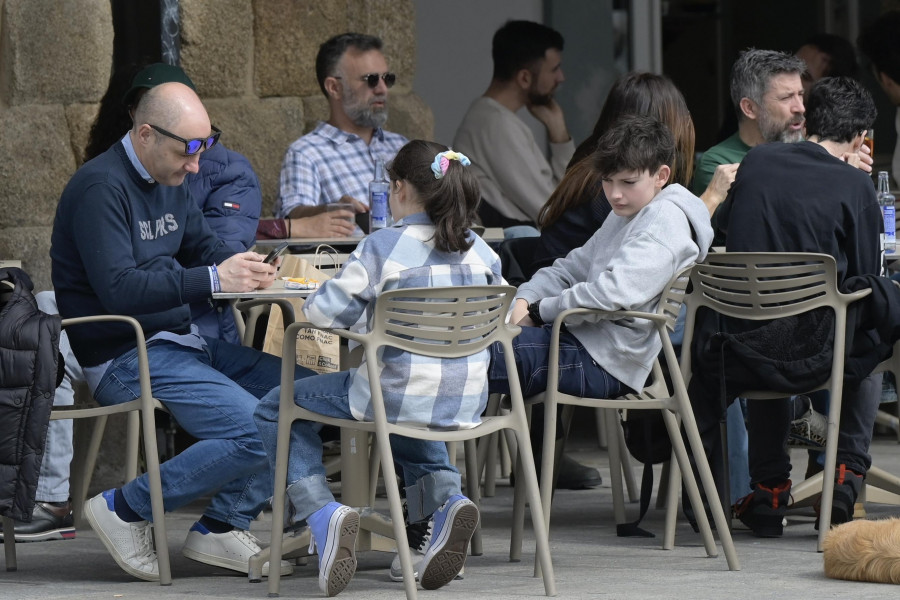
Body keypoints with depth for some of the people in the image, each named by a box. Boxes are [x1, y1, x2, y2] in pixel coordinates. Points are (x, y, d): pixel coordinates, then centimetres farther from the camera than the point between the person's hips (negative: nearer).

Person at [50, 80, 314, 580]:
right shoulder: (101, 188, -16)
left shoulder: (168, 182, 14)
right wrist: (213, 279, -27)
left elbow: (203, 247, 22)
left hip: (180, 342, 10)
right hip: (123, 358, -10)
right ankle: (125, 510, -8)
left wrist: (245, 268, -2)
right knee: (256, 431, -23)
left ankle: (222, 526, 4)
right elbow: (118, 290, -25)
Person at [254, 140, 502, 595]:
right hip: (466, 403, 5)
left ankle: (321, 514, -5)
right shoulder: (480, 251, 1)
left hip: (396, 395, -5)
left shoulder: (384, 247, -13)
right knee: (409, 418, 43)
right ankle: (445, 500, 14)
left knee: (277, 409, 14)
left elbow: (324, 312, -13)